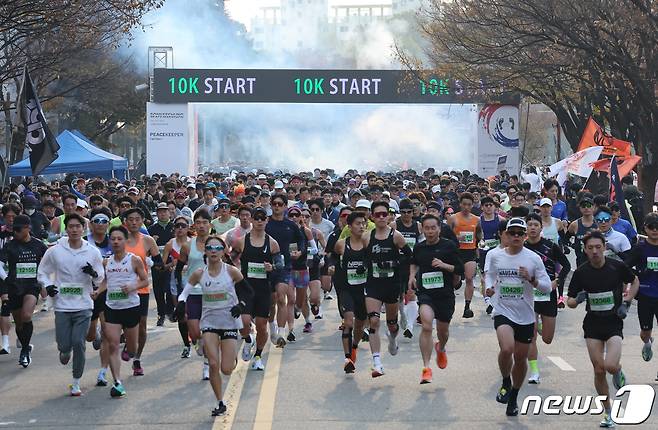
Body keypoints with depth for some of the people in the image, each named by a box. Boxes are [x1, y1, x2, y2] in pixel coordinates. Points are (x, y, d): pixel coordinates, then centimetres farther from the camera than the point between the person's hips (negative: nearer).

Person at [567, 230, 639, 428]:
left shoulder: (617, 266, -8)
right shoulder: (581, 272, -6)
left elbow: (635, 281, 12)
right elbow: (570, 301, 2)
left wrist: (626, 302, -1)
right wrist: (577, 300, -21)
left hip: (614, 323, -2)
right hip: (592, 324, 2)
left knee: (610, 365, -21)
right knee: (598, 370, 1)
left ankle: (618, 371, 18)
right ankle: (608, 413, 17)